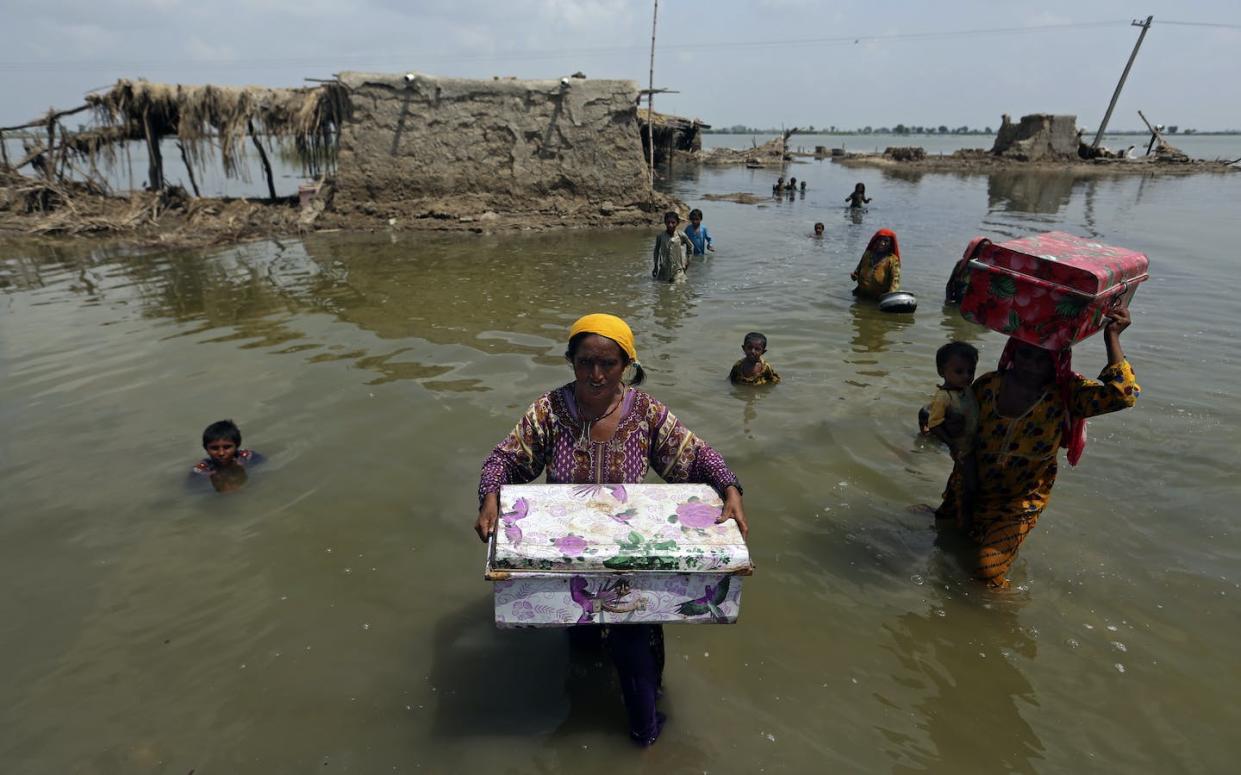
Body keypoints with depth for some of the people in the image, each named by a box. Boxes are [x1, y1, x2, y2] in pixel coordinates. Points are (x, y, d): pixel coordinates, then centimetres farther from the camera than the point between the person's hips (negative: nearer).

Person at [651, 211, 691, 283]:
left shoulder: (681, 236, -9)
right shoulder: (660, 236, -7)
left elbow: (690, 246, 9)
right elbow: (656, 251, 6)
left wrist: (687, 259, 8)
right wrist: (656, 267, 9)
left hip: (677, 270, -1)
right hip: (664, 270, 1)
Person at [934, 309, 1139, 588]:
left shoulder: (1066, 393, -16)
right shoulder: (988, 385, -11)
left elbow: (1123, 394, -34)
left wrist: (1112, 337, -32)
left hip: (1022, 501, -3)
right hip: (973, 489, 3)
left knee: (989, 571, -10)